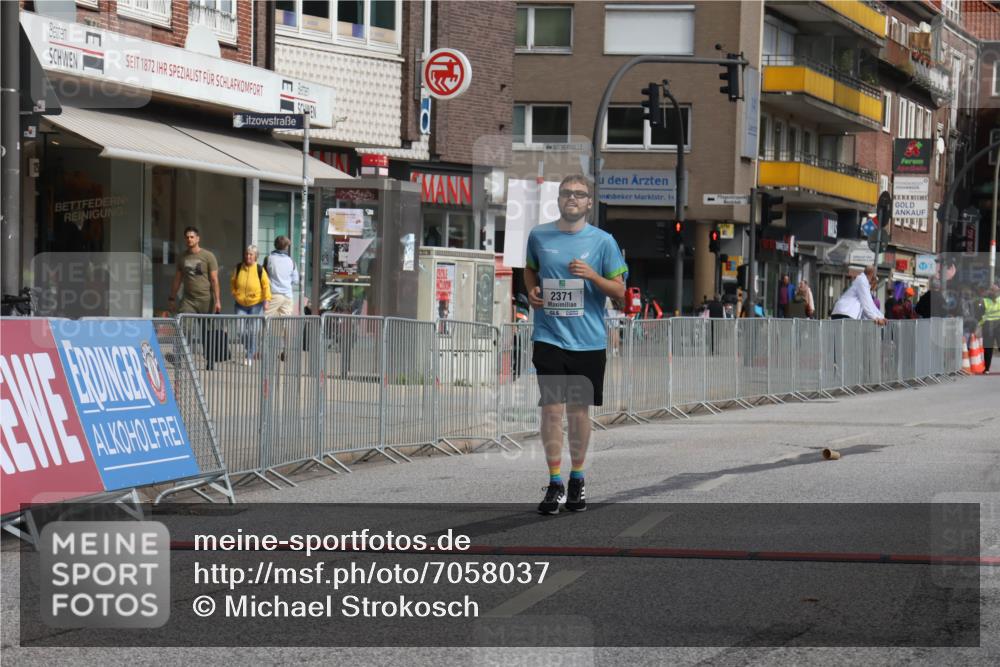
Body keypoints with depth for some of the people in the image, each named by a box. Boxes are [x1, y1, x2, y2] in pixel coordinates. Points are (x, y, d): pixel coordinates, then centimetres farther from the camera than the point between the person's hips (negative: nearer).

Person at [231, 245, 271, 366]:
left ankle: (250, 356, 6)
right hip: (241, 304, 2)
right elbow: (233, 282, 17)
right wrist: (234, 294, 6)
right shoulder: (238, 268, 2)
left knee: (253, 331, -3)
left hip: (256, 304, -2)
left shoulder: (260, 269, -7)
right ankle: (249, 348, 18)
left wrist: (266, 300, -8)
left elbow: (266, 285, -3)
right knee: (241, 329, -9)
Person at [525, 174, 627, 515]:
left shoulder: (603, 241, -1)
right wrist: (532, 291, 3)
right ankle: (555, 484, 0)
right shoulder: (539, 236, 5)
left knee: (579, 410, 7)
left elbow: (620, 291, 1)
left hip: (588, 341, 0)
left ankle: (577, 480, 23)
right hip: (549, 337, 0)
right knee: (552, 409, -7)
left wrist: (592, 276, -17)